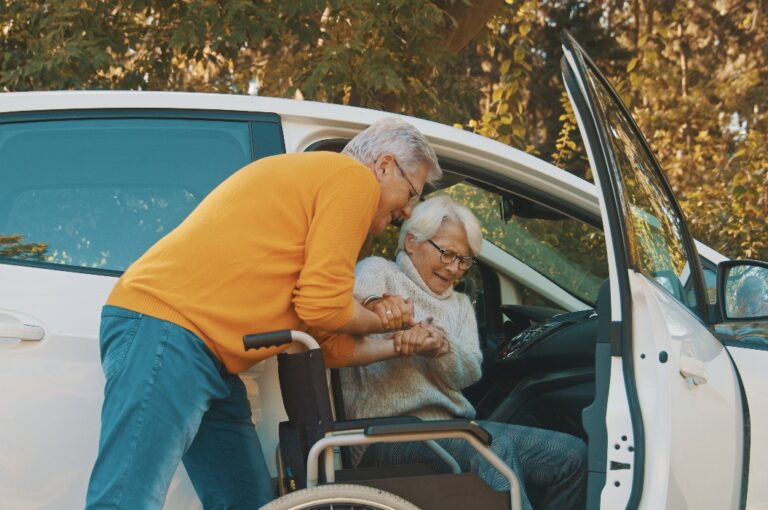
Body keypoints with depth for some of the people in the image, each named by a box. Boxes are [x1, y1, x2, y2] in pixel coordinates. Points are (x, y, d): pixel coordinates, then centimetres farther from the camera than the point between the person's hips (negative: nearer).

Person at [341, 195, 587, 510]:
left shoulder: (459, 304, 25)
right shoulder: (377, 272, 9)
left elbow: (469, 373, 5)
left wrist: (441, 347, -19)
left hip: (453, 427, 7)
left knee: (572, 454, -11)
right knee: (495, 447, -34)